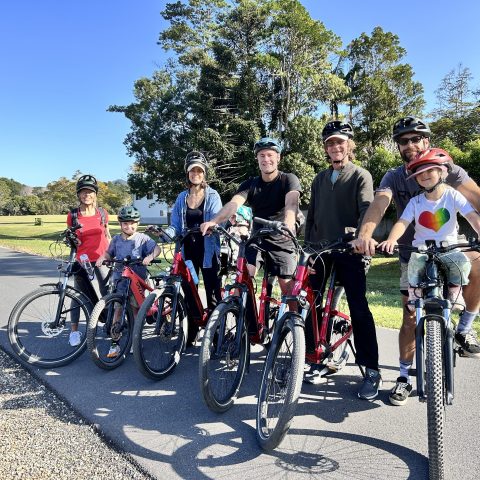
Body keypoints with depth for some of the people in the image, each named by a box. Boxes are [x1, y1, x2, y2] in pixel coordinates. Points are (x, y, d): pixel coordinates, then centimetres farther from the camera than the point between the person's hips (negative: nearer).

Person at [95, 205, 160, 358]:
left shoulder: (142, 238, -2)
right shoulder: (116, 239, 7)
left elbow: (157, 248, -7)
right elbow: (109, 253, 18)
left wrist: (150, 257, -25)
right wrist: (102, 258, -2)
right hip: (120, 279, 2)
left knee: (135, 309, 6)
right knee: (118, 309, -1)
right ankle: (115, 343, 5)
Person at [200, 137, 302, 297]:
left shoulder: (289, 179, -8)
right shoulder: (250, 184, 0)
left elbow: (291, 202, -28)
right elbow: (233, 203, -18)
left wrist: (287, 224, -50)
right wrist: (213, 221, -38)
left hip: (282, 241, -2)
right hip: (256, 239, 2)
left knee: (287, 287, 0)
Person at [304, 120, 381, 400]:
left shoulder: (361, 176, 4)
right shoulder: (320, 179, 18)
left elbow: (367, 209, -12)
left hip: (349, 250, -4)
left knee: (359, 308, -6)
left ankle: (372, 371, 4)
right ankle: (315, 360, 17)